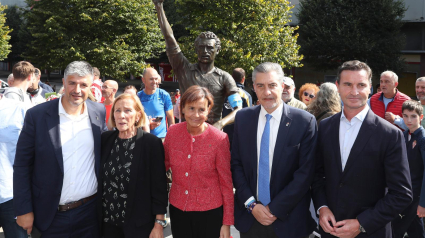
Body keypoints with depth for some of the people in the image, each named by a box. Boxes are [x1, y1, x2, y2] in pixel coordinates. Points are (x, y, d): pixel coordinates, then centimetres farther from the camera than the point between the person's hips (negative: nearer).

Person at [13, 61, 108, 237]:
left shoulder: (100, 112, -1)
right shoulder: (37, 115, -8)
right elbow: (22, 165, -5)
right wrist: (23, 210, -5)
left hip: (90, 211, 2)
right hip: (52, 216, -2)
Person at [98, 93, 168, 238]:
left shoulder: (151, 143, -11)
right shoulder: (105, 139, 0)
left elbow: (159, 186, -10)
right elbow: (100, 180, 9)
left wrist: (158, 224, -11)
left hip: (139, 224, -3)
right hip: (108, 221, 4)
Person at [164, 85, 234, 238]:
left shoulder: (219, 139, -14)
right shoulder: (173, 132, -6)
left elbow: (226, 182, -8)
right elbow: (163, 164, 11)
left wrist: (227, 222, -6)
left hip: (210, 213, -3)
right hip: (178, 209, 3)